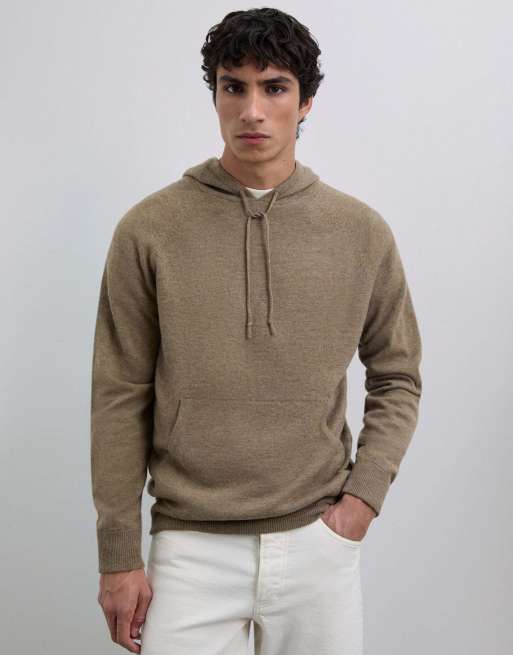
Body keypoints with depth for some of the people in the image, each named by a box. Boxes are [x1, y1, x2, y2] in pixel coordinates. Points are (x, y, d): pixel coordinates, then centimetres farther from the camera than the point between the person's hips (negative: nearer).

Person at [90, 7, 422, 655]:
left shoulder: (362, 231, 1)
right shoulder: (148, 229, -5)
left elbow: (397, 378, 10)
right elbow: (121, 400, -2)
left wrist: (365, 494, -2)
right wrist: (118, 557, -1)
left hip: (319, 542, 2)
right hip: (191, 548, -1)